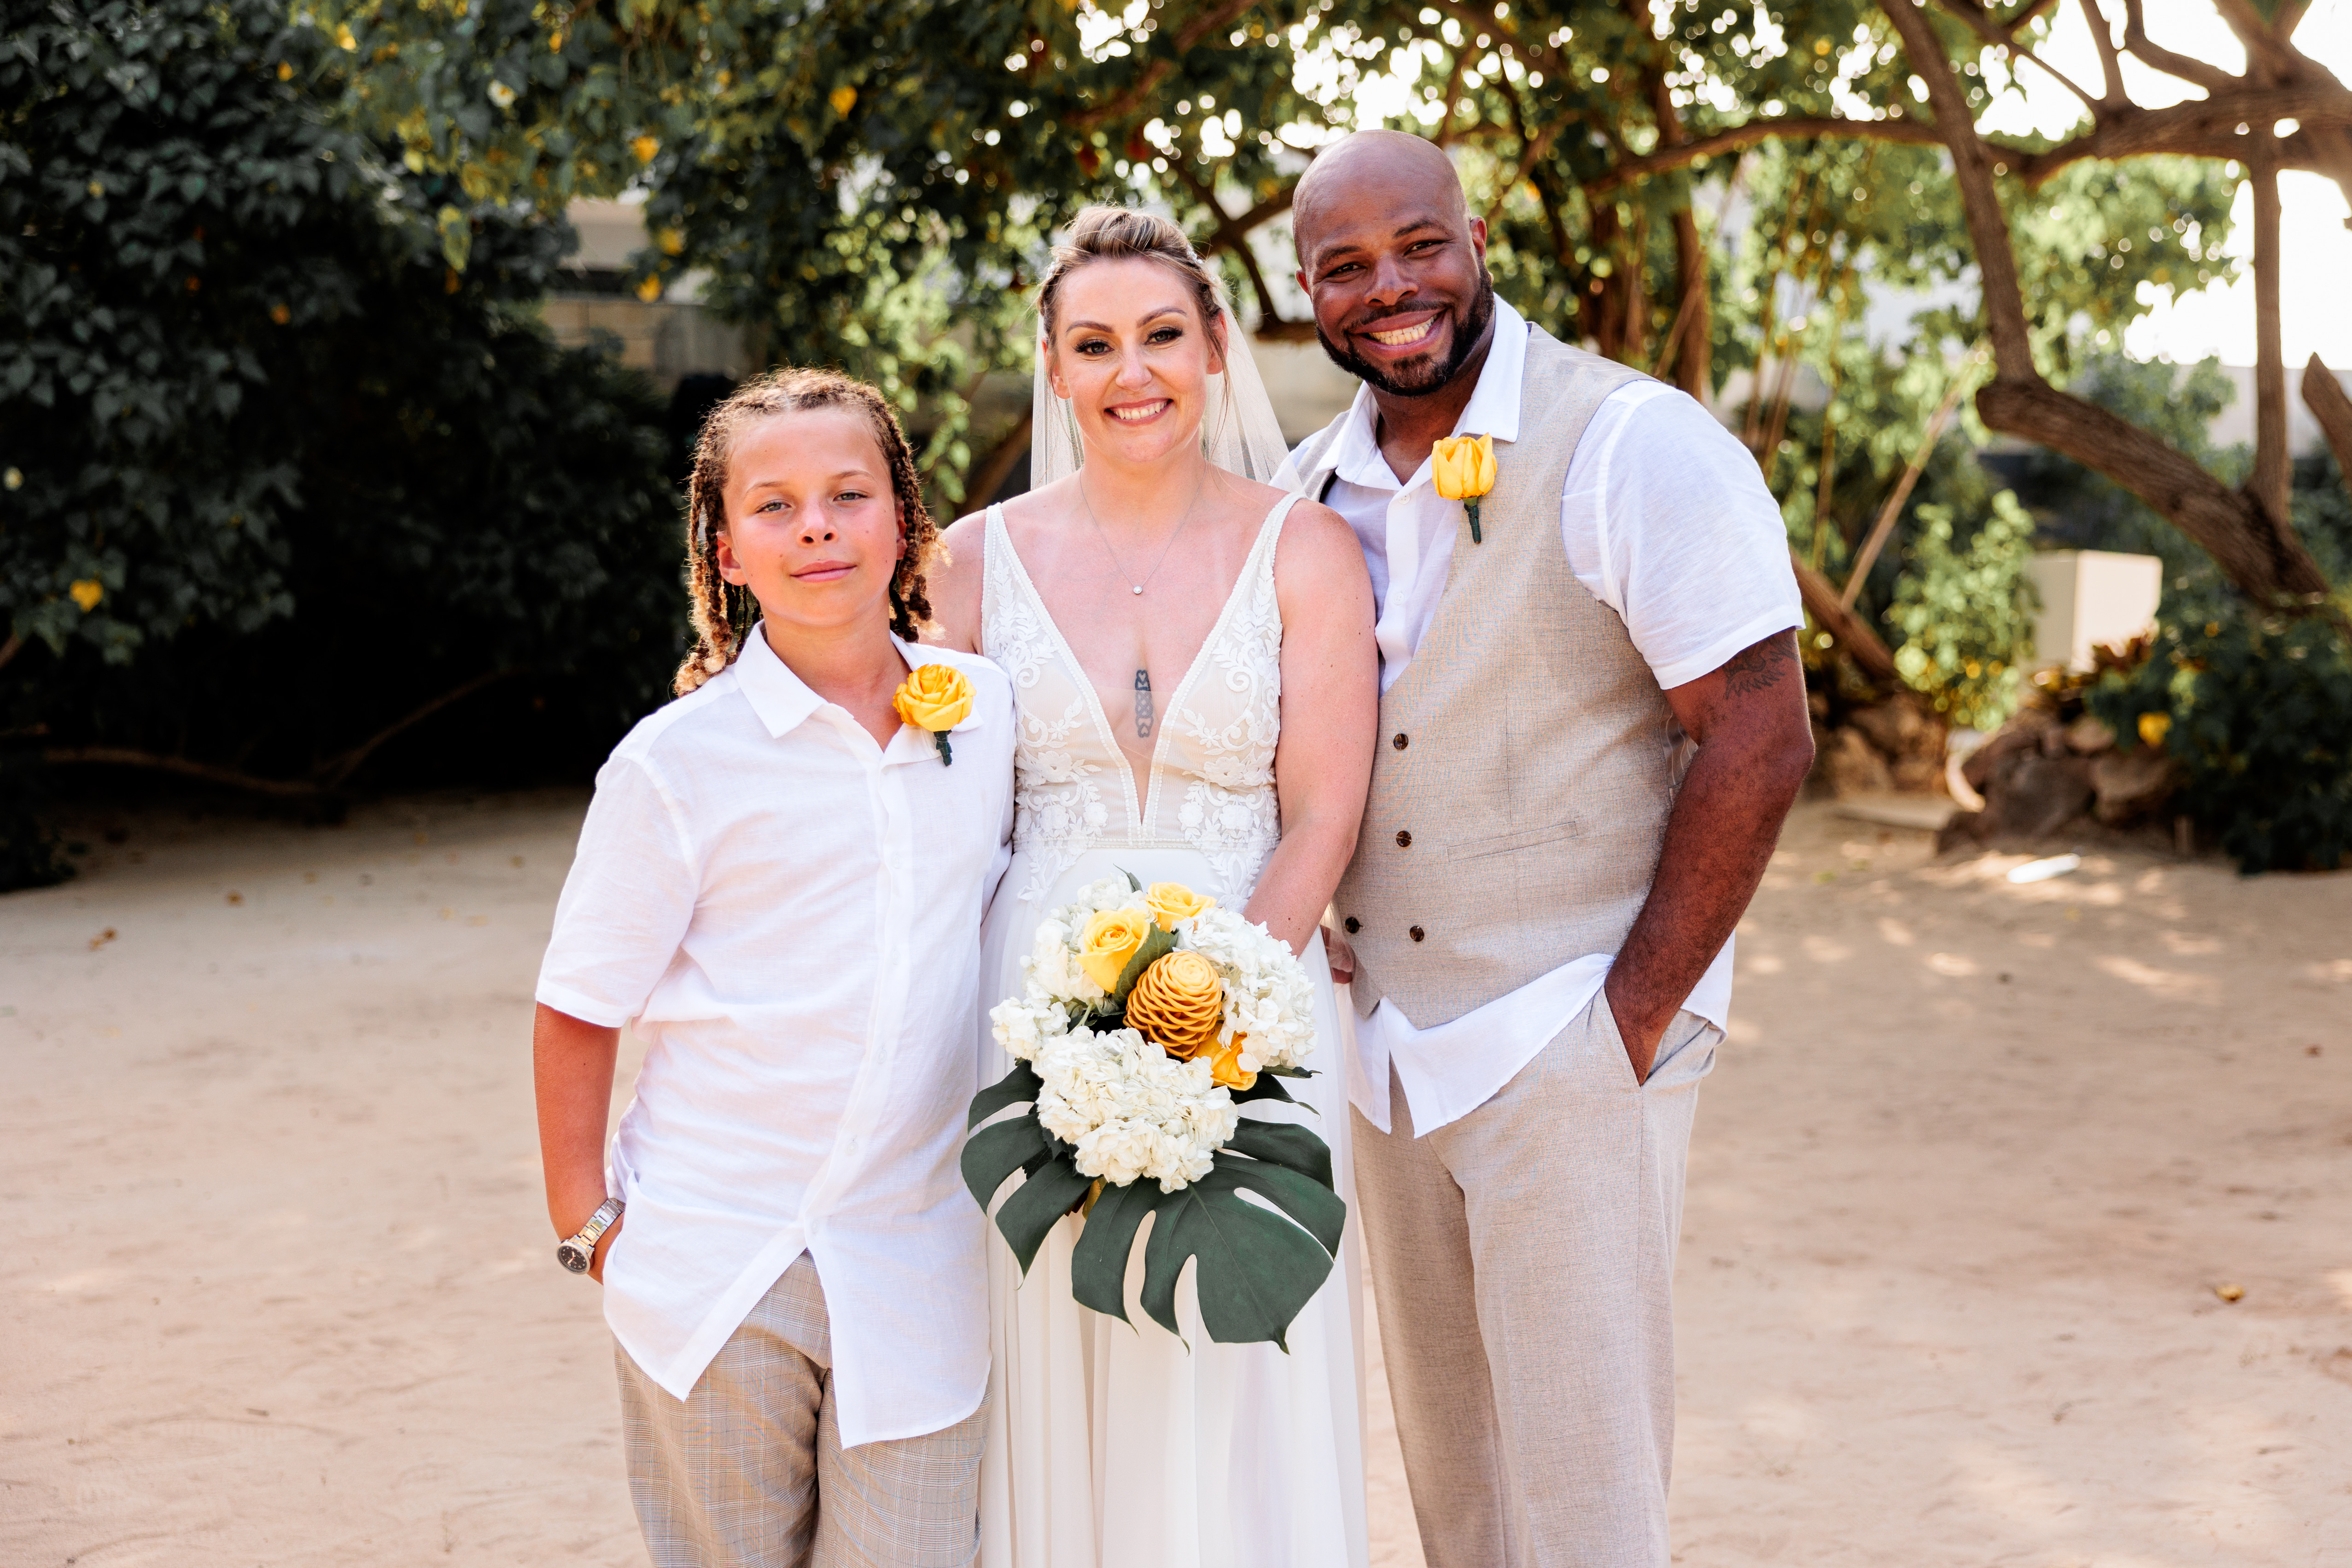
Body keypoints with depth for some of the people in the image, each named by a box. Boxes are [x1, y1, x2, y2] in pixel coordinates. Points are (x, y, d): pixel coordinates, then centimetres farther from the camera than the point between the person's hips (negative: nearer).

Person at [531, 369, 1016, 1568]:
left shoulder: (989, 712, 1)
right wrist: (587, 1226, -2)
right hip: (716, 1274, -2)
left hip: (916, 1268, 2)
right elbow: (577, 1016, -3)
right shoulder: (677, 763, -9)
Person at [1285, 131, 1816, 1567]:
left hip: (1573, 1052, -6)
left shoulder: (1636, 449, -12)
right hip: (1386, 1057, 6)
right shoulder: (1310, 490, 8)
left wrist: (1632, 1016, -15)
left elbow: (1761, 740, -15)